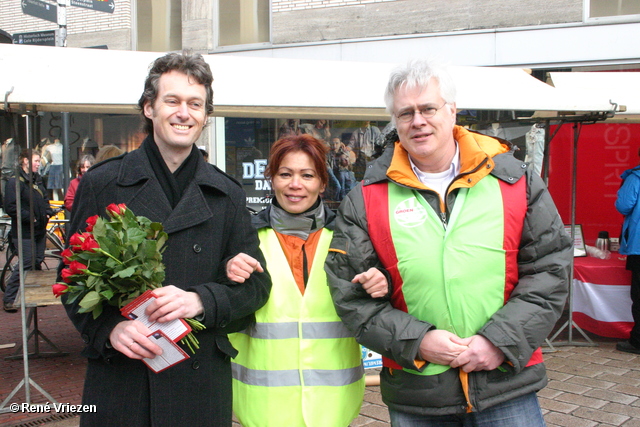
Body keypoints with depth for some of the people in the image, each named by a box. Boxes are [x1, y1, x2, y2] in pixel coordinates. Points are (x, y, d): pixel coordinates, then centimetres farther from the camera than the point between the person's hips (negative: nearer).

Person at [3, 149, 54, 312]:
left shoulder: (37, 181, 16)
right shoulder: (14, 182, -12)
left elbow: (44, 200, 27)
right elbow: (10, 207, -20)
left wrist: (48, 212, 8)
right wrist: (30, 218, -19)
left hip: (40, 230, 8)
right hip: (24, 233, -8)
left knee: (37, 263, 12)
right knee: (26, 265, -10)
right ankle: (8, 300, -2)